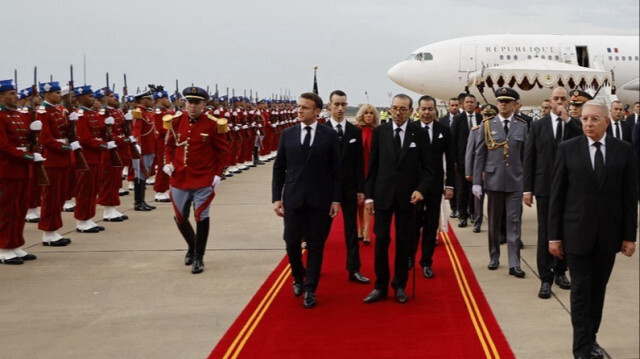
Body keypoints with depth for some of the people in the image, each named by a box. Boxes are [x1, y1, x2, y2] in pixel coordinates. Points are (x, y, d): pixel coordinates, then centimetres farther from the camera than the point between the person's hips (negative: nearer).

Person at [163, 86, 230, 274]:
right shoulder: (177, 121, 1)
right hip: (179, 178, 4)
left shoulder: (213, 124, -9)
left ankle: (198, 257, 9)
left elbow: (223, 150, -2)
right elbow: (169, 144, 14)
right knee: (180, 218, 13)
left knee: (201, 217, -4)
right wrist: (168, 162, 0)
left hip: (204, 179, -4)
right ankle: (192, 246, 38)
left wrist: (218, 173, -8)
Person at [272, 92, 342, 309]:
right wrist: (276, 197, 0)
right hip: (293, 198, 2)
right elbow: (279, 168, 6)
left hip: (319, 200, -1)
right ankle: (298, 277, 31)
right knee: (292, 243, 4)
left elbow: (336, 169, 0)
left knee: (315, 246, 4)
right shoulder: (287, 134, 5)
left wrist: (336, 199, -4)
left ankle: (310, 290, 15)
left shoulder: (329, 135, -1)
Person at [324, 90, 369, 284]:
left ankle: (354, 270, 9)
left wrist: (361, 189, 0)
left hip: (349, 187, 2)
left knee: (351, 231, 5)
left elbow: (359, 162, 4)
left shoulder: (355, 132, 3)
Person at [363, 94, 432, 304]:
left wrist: (421, 189, -13)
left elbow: (425, 167, 3)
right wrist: (369, 196, 0)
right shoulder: (379, 132, 2)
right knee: (381, 240, 0)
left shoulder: (419, 133, 0)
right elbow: (372, 166, 4)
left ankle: (400, 286, 20)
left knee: (404, 242, 7)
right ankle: (380, 287, 11)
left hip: (407, 196, 0)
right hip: (383, 194, 0)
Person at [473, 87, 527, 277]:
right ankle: (494, 257, 25)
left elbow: (525, 155, 4)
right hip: (493, 180, 1)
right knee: (494, 222, 10)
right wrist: (477, 181, -3)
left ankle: (514, 264, -1)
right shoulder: (487, 125, 3)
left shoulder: (522, 126, 4)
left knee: (514, 222, -2)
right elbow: (480, 155, 2)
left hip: (515, 181, 0)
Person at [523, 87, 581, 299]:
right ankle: (546, 279, 5)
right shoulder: (538, 126, 3)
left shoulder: (574, 126, 4)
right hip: (545, 187, -1)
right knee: (545, 233, 0)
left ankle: (560, 272, 25)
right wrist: (527, 189, -2)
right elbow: (529, 159, 2)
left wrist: (567, 120, -17)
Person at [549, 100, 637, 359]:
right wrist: (554, 235, -4)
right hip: (577, 232, -2)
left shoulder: (623, 150, 0)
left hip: (608, 234, 2)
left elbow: (630, 195, 2)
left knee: (598, 288, 12)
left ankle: (591, 338, 27)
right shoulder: (568, 149, -3)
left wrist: (630, 235, 0)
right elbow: (556, 195, -2)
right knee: (581, 290, 1)